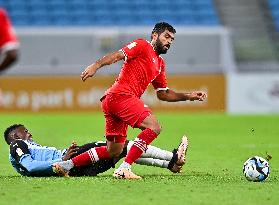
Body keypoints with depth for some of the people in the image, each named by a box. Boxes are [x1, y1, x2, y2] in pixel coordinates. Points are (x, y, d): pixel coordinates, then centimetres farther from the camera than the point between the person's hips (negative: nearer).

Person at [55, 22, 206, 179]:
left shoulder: (160, 64, 27)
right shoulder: (142, 46, 2)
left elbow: (163, 94, 30)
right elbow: (117, 55, -10)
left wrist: (188, 96, 21)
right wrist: (96, 66, -25)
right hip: (121, 95, -9)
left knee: (113, 152, 11)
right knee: (154, 127, -19)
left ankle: (68, 164, 16)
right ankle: (124, 169, -25)